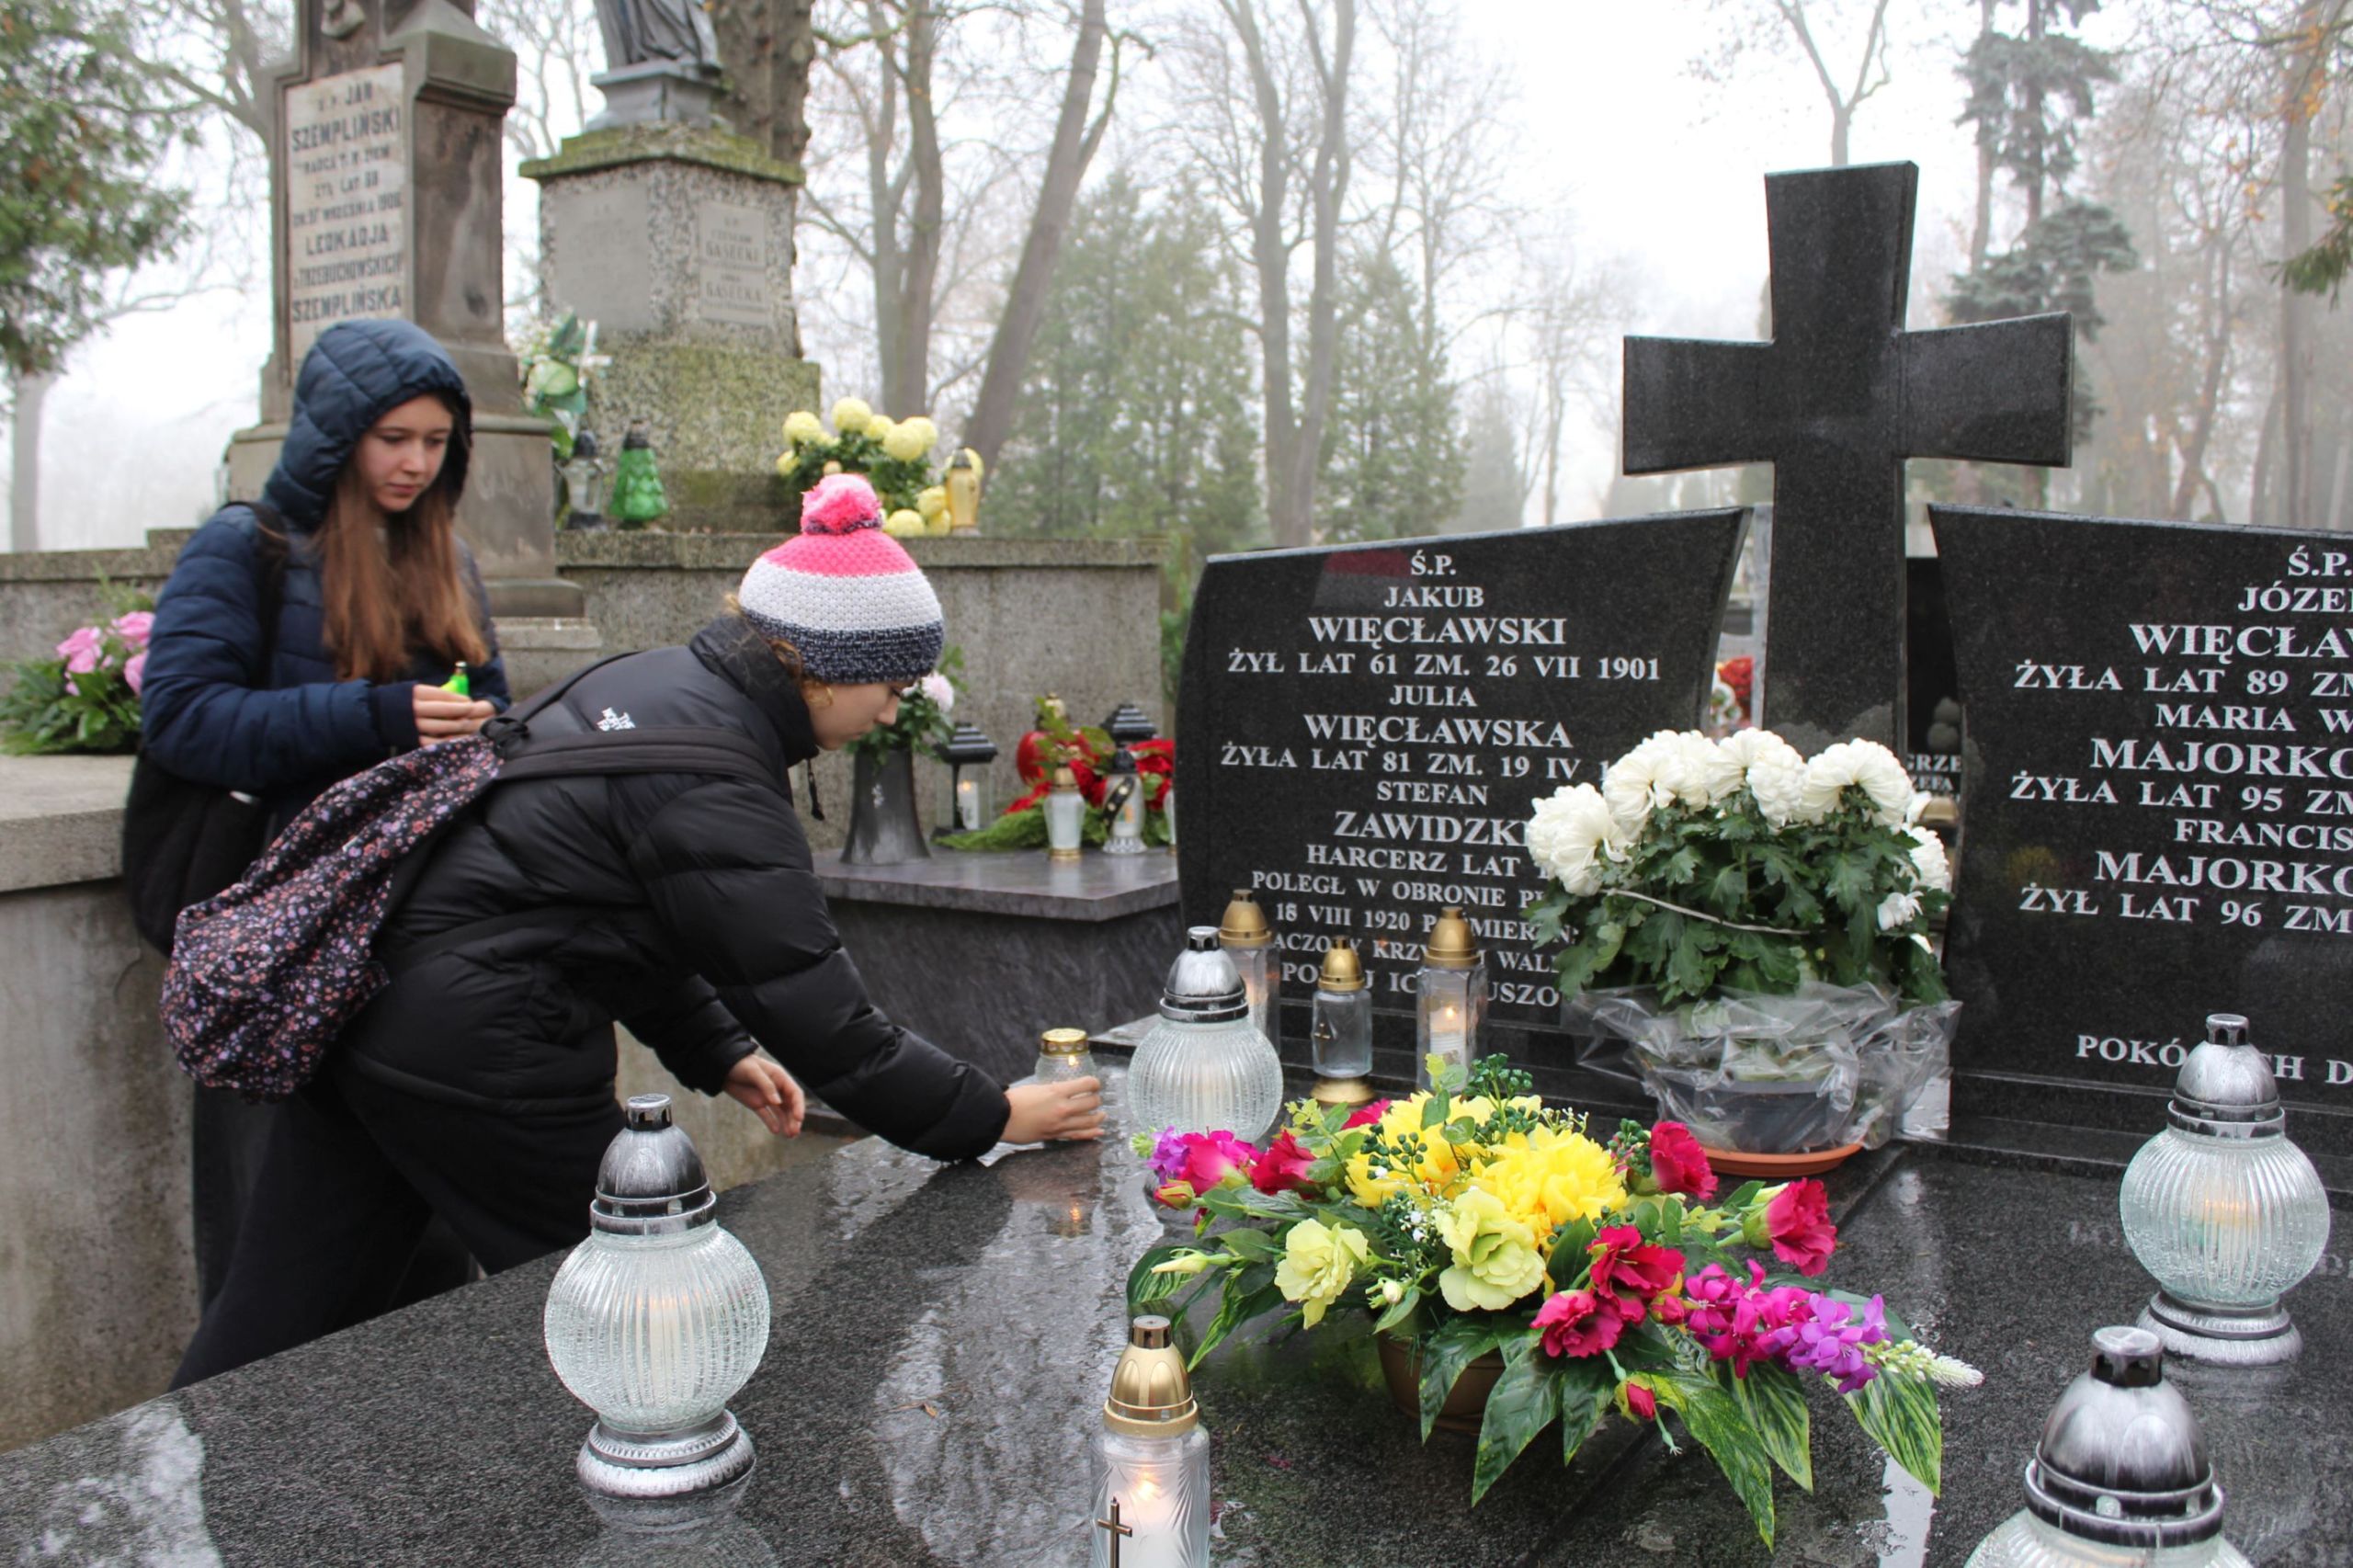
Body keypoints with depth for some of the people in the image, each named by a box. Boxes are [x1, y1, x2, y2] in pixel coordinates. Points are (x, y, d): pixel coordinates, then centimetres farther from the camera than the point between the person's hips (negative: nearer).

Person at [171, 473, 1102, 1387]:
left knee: (274, 1319, 16)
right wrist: (991, 1117, -10)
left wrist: (718, 1050, 14)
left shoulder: (658, 680, 9)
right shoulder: (714, 791, -20)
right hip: (475, 1057, -9)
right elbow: (820, 1017, -18)